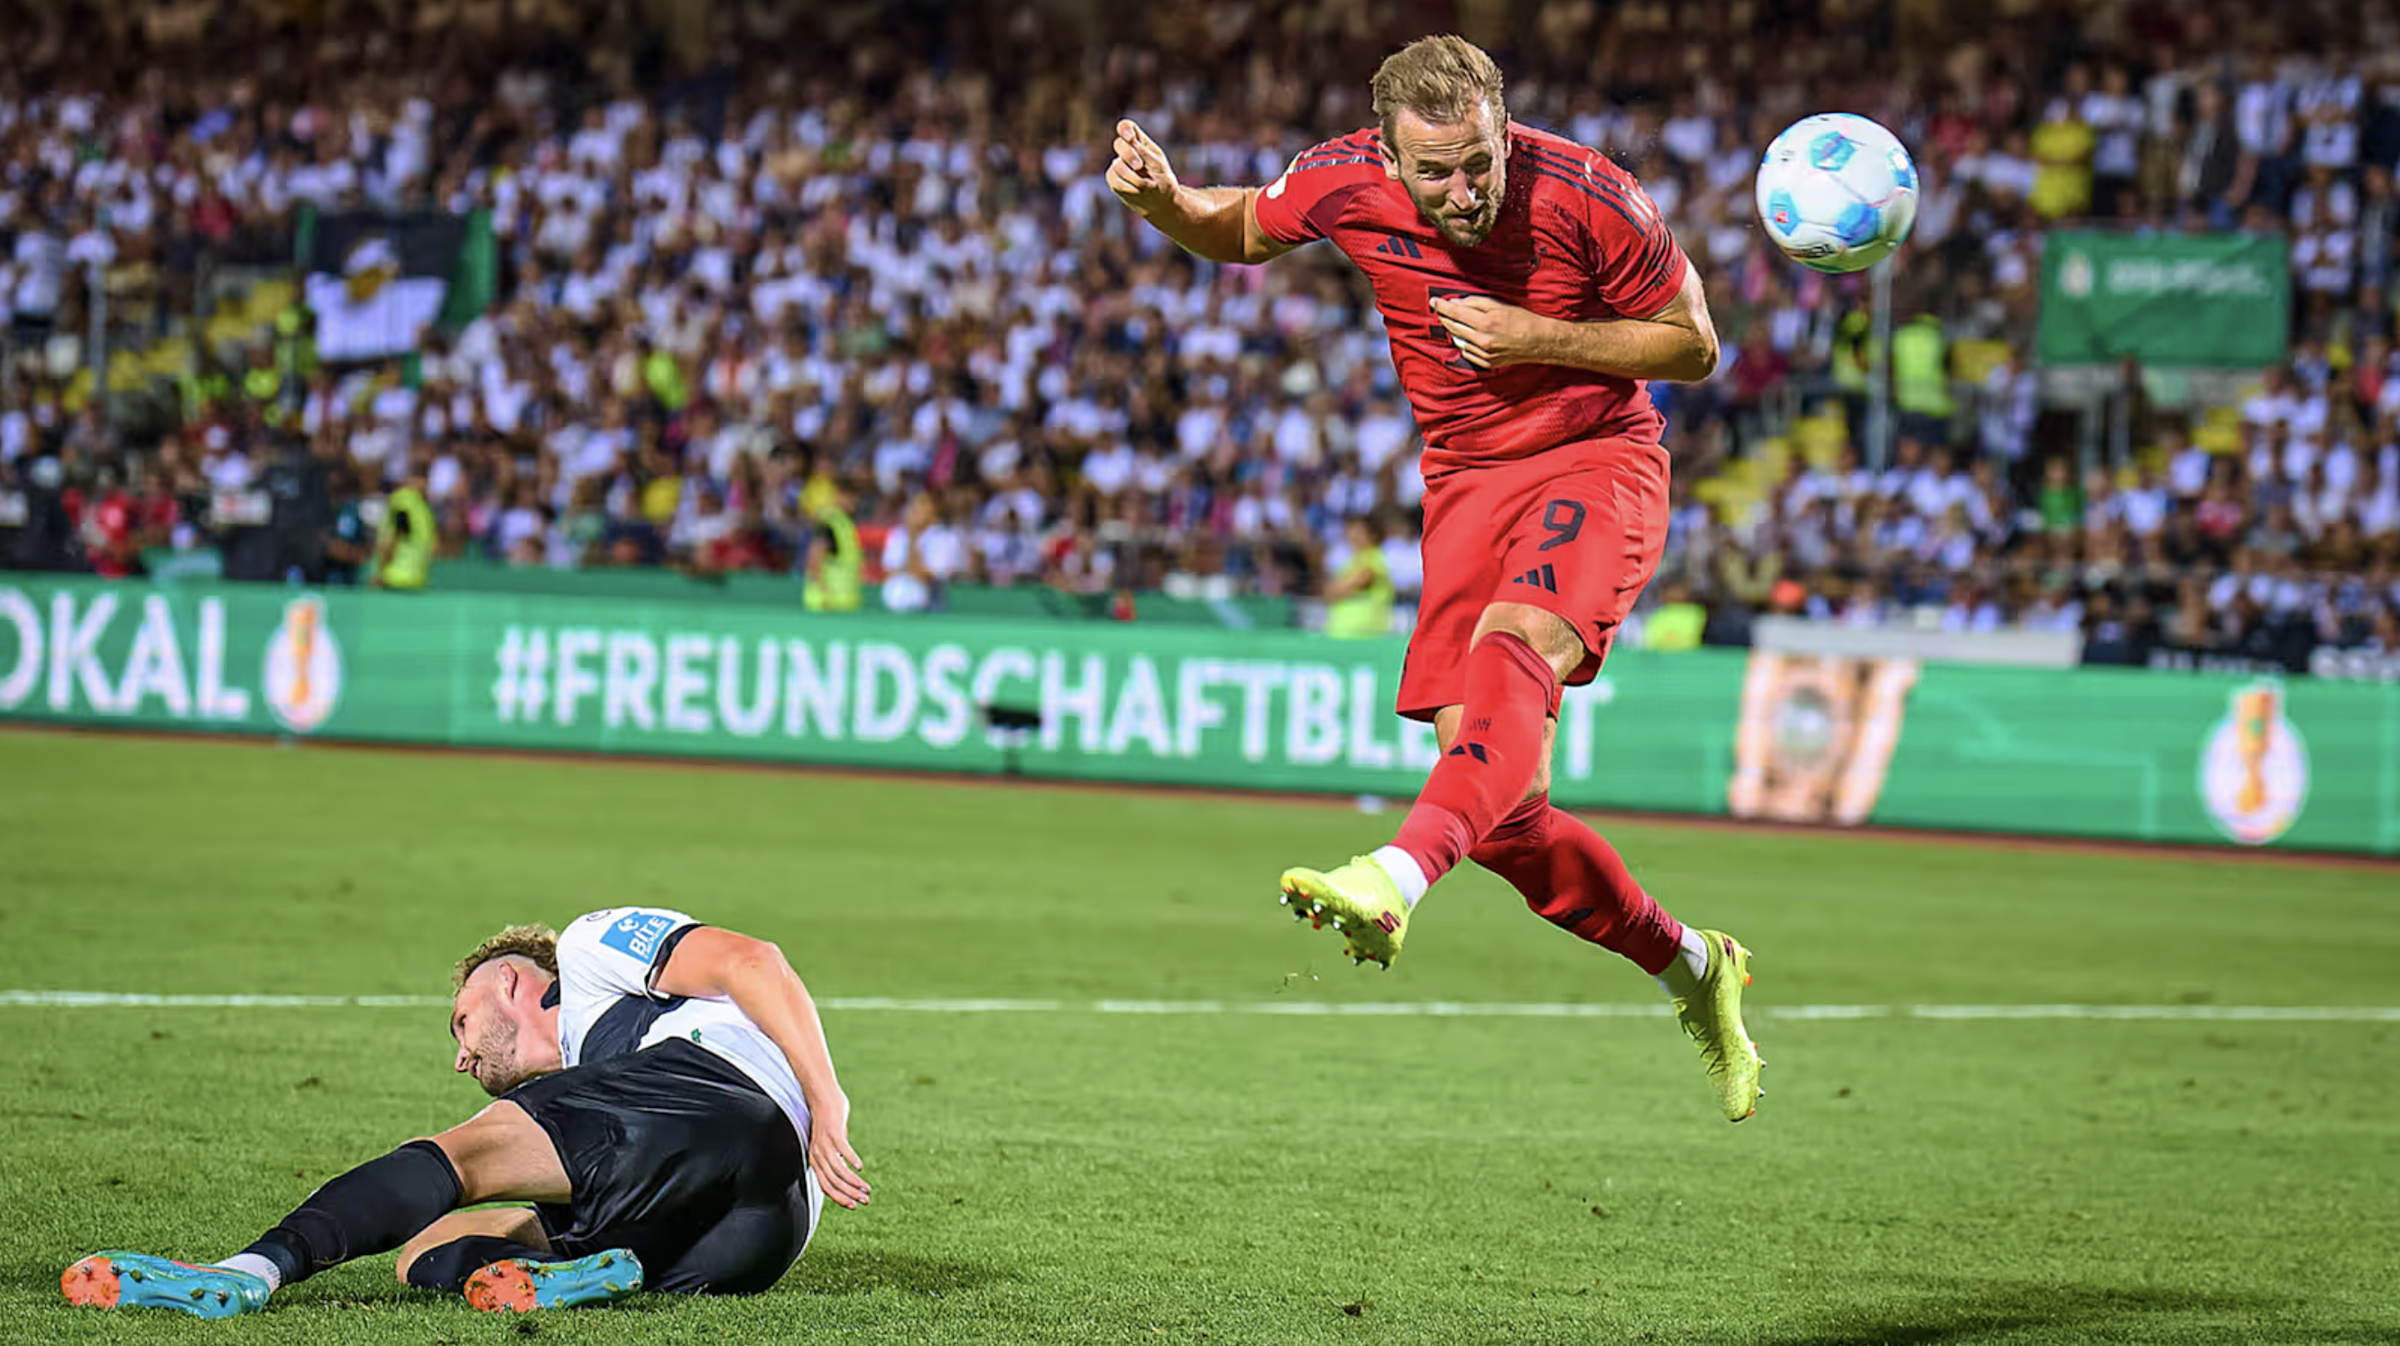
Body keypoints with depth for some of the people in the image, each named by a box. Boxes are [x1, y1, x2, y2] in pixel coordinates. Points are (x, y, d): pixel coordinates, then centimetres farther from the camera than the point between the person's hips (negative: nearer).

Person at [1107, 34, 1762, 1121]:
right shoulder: (1341, 185, -9)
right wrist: (1162, 201, -9)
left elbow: (1693, 346, -6)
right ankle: (1692, 968, 14)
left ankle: (1395, 880, -58)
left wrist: (1540, 340, -19)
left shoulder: (1586, 196, -17)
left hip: (1599, 460, -4)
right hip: (1465, 480, 4)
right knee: (1496, 800, -5)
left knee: (1512, 645, -36)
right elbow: (1241, 232, 13)